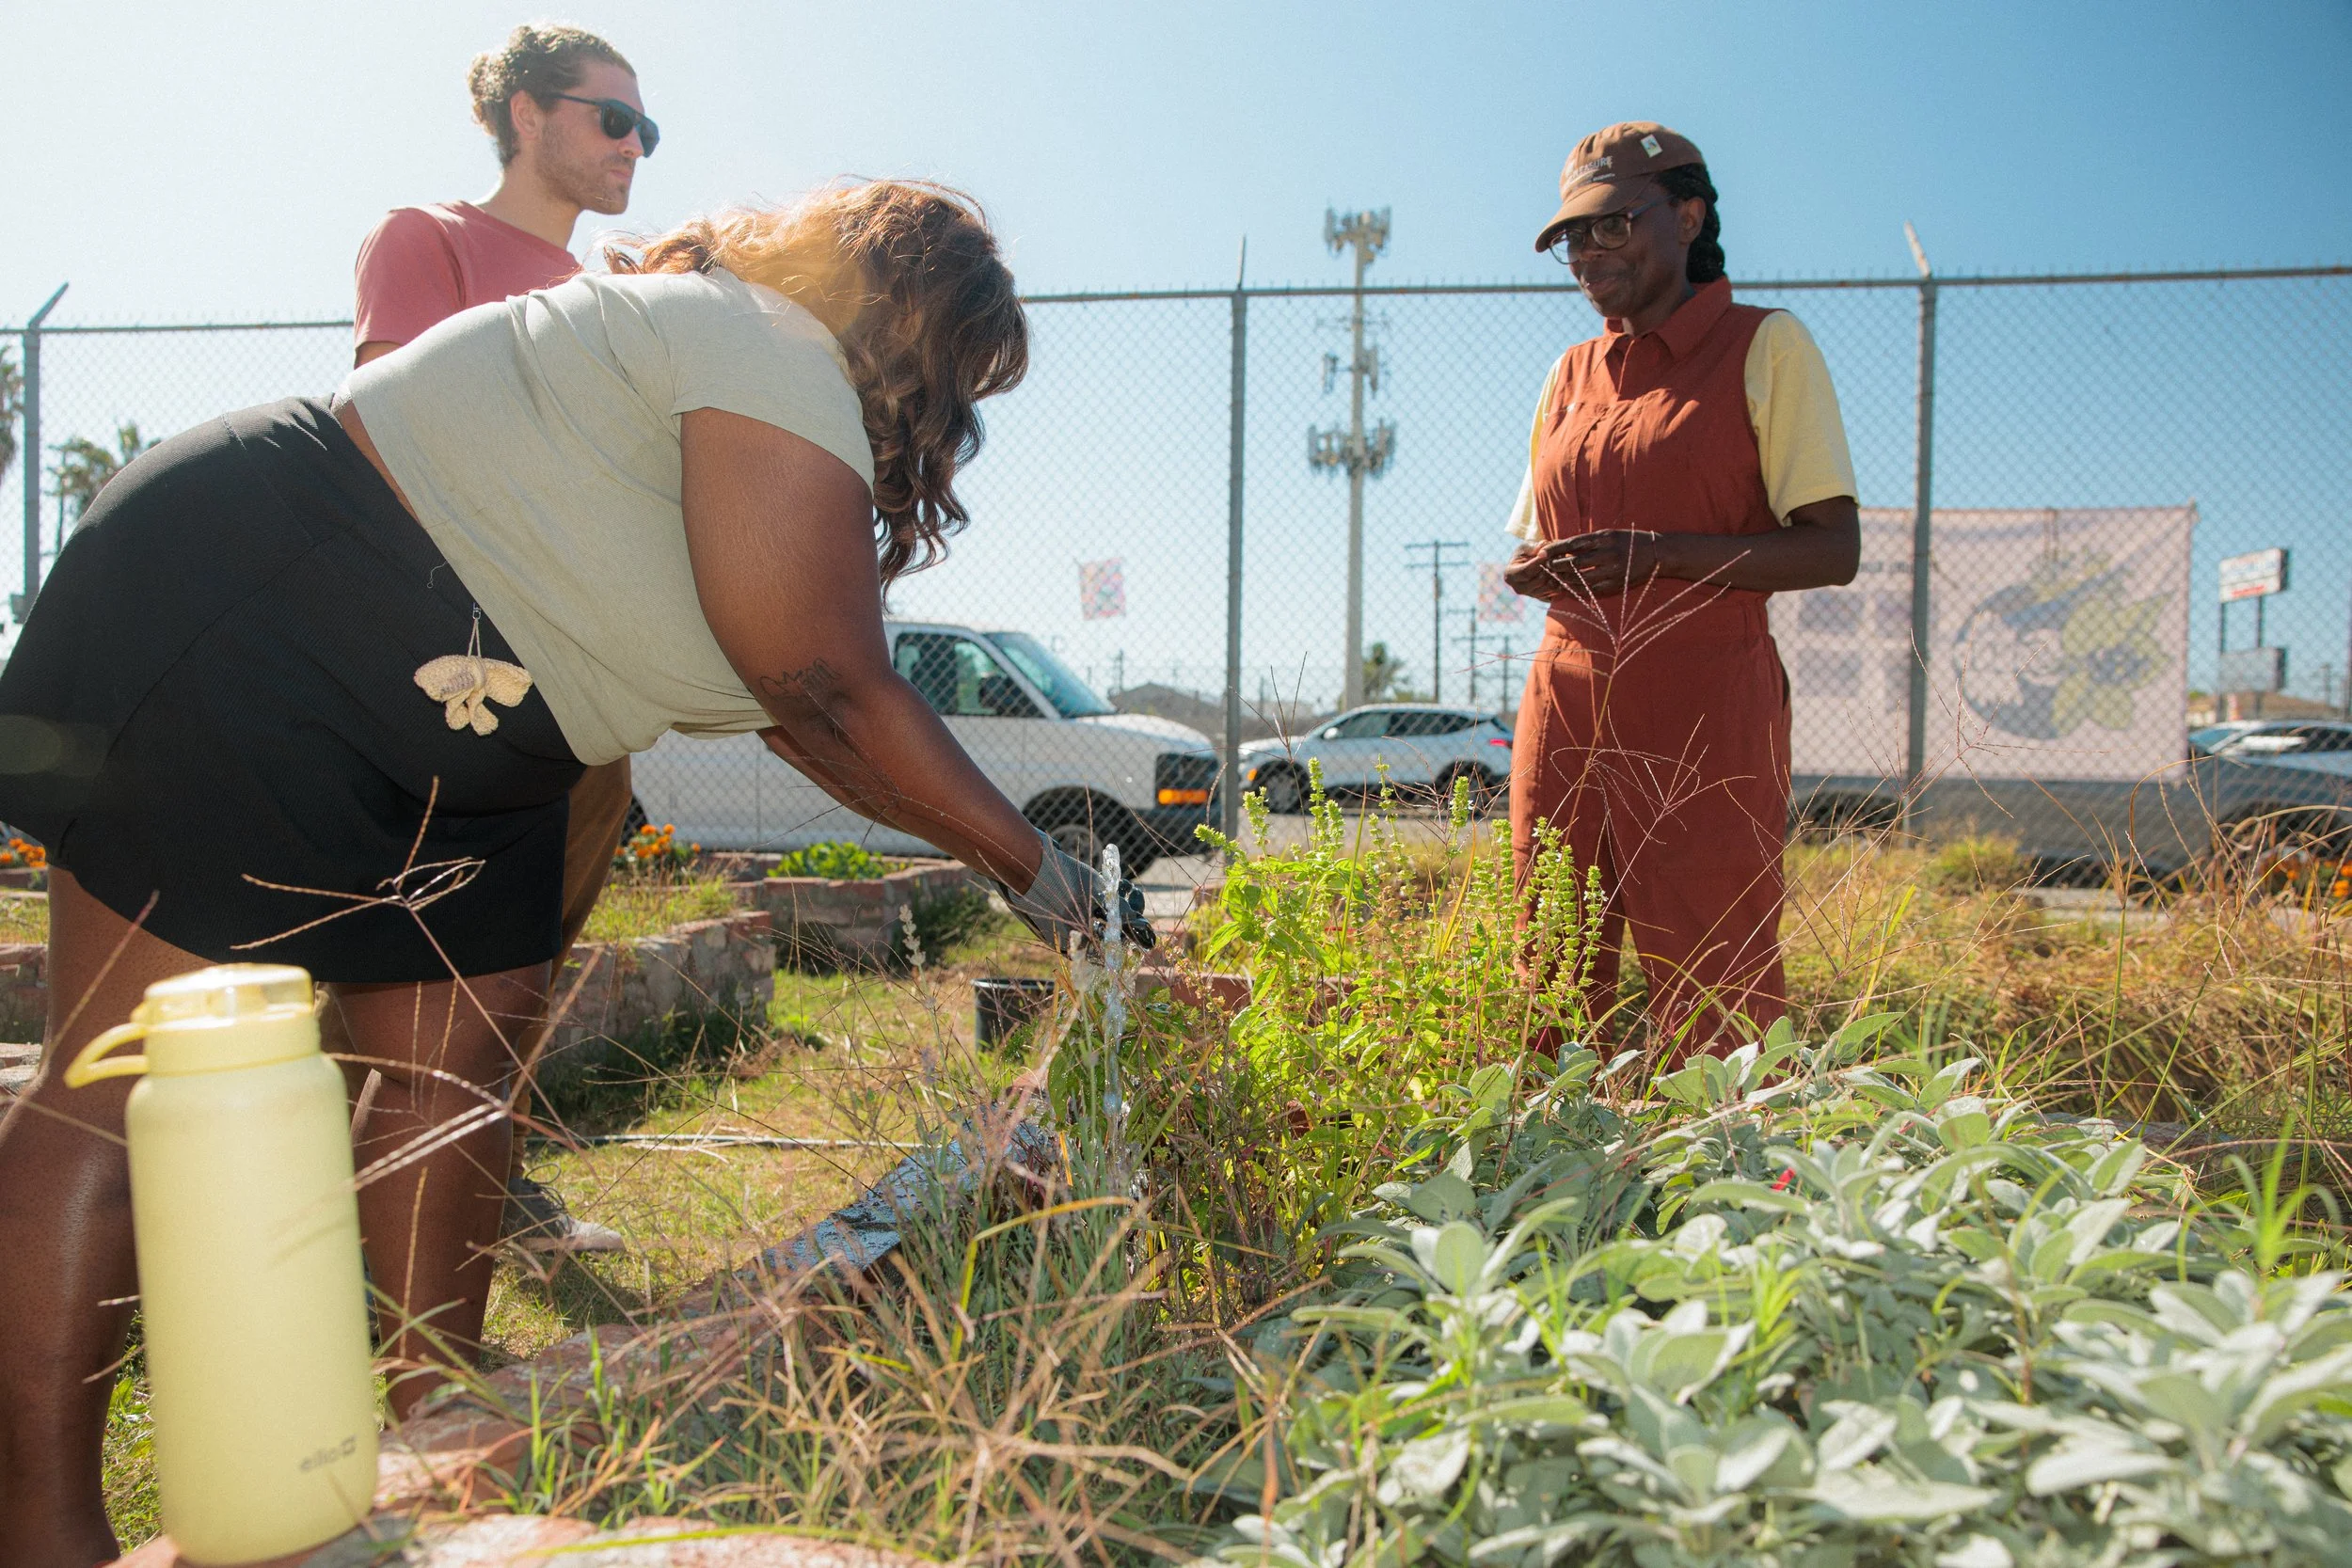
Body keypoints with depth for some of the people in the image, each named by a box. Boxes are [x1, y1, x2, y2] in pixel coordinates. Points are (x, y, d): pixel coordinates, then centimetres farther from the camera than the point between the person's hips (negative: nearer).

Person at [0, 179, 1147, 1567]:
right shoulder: (775, 357, -17)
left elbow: (805, 712, 13)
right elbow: (833, 696, -21)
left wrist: (992, 843, 10)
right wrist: (1024, 860, -11)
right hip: (239, 632, -10)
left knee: (463, 1071, 7)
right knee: (133, 1088, -7)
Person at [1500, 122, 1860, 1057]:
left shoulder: (1764, 347, 3)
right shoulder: (1571, 375, 18)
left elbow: (1834, 550, -4)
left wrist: (1657, 554, -17)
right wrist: (1530, 572, -2)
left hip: (1704, 714, -5)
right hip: (1566, 710, 5)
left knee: (1714, 1007, -5)